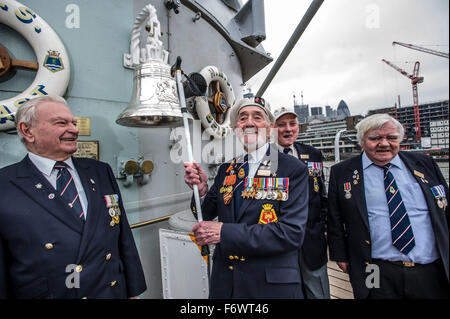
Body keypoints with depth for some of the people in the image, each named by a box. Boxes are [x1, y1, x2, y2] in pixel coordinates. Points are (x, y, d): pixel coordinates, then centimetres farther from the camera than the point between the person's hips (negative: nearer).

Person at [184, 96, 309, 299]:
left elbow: (292, 233, -21)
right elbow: (206, 215, 8)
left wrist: (225, 232, -24)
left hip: (272, 285, -4)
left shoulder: (294, 171, -12)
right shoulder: (225, 170, 3)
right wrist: (201, 189, -14)